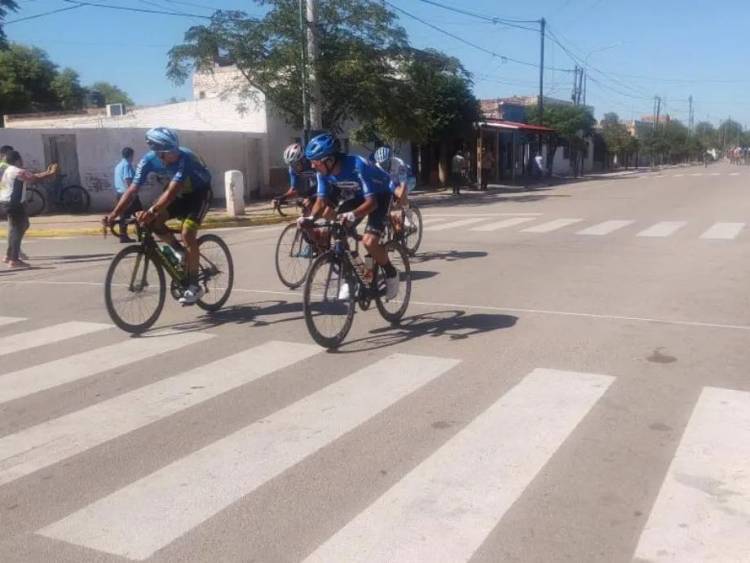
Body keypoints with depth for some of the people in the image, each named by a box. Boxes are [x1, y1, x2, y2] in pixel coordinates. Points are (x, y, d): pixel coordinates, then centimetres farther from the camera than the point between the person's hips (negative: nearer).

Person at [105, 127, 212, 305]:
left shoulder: (185, 158, -35)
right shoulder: (149, 160, -21)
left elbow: (171, 191, -45)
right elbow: (133, 190, -25)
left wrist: (152, 210, -60)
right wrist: (115, 214, -38)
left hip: (200, 192, -5)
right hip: (182, 193, 5)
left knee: (187, 233, -22)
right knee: (154, 221, -19)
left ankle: (194, 286, -11)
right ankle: (178, 251, 8)